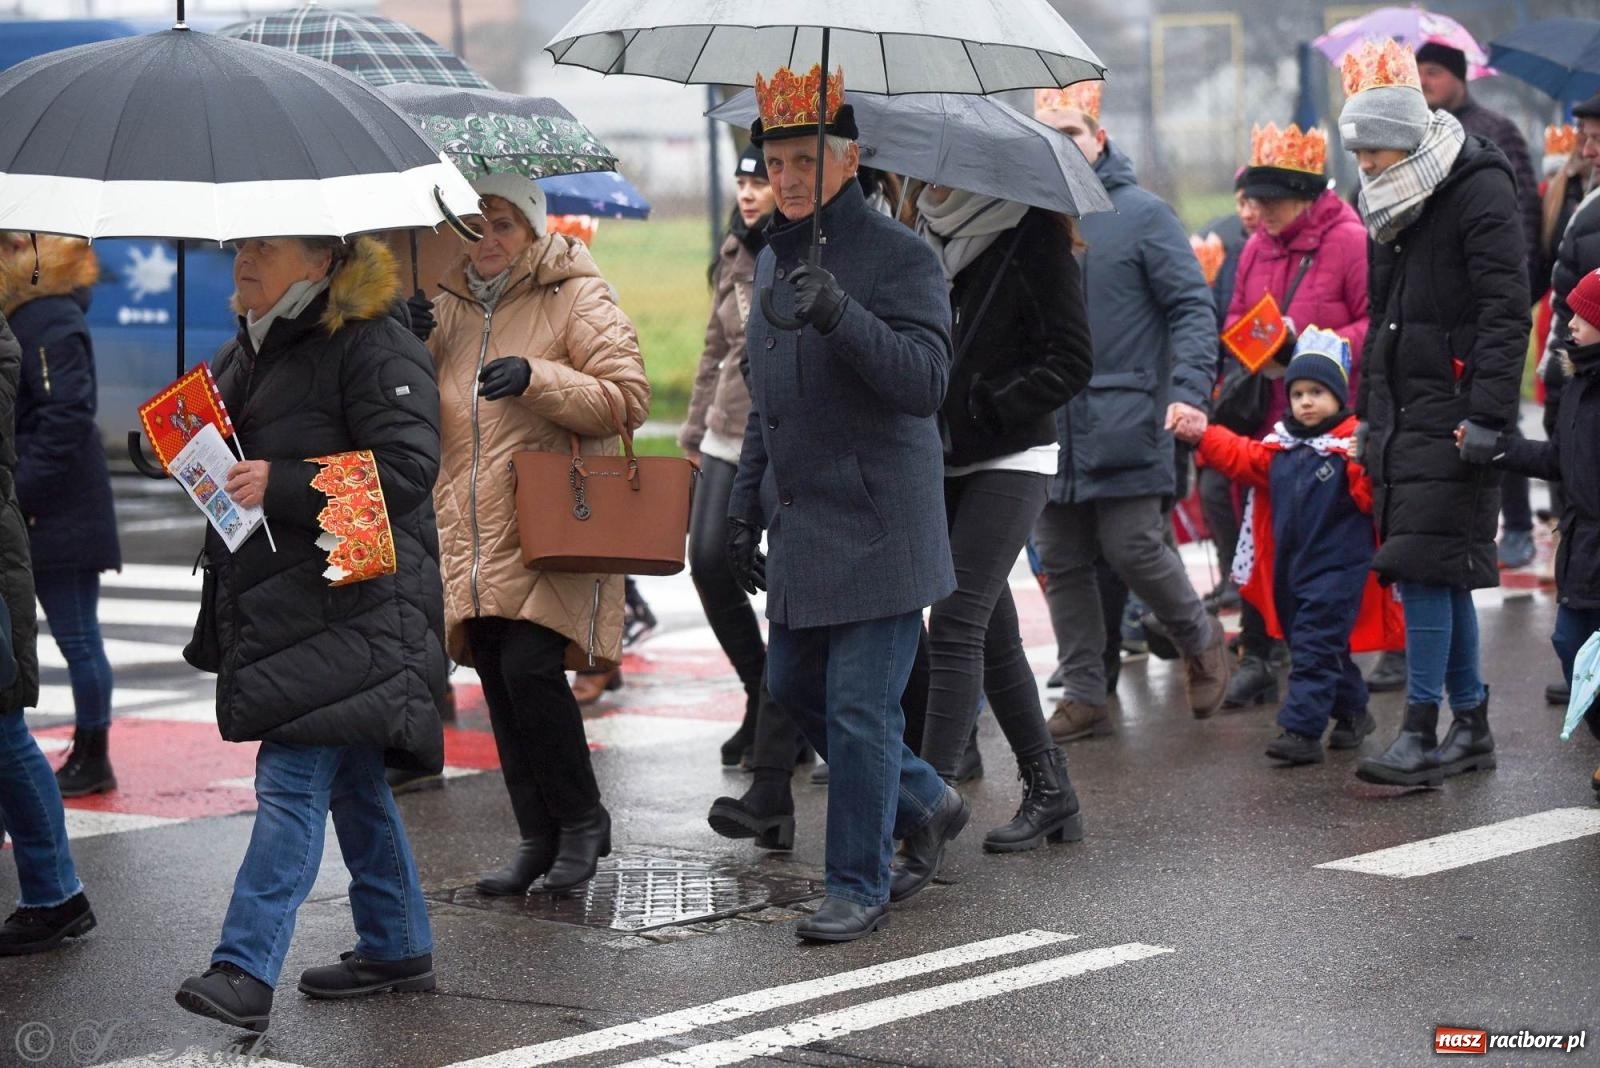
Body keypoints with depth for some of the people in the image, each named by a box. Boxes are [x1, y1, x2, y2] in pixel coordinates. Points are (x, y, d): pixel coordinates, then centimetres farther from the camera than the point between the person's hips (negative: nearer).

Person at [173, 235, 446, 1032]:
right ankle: (397, 949, 26)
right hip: (270, 600, 9)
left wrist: (280, 485, -24)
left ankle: (246, 970, -17)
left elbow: (407, 470, -19)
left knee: (293, 780, -14)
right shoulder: (246, 351, 16)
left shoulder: (373, 349, -11)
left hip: (348, 602, -9)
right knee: (352, 781, 16)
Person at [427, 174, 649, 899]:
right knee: (499, 686, 5)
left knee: (530, 668, -16)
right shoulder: (450, 306, 15)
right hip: (474, 532, 6)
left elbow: (628, 396, -10)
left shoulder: (576, 297, -2)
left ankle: (582, 819, 2)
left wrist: (537, 379, -21)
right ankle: (539, 838, 14)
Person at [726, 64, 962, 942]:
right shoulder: (772, 260, 15)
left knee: (860, 707, -7)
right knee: (794, 686, 14)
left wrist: (840, 315, -33)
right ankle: (925, 805, 32)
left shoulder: (899, 257, -9)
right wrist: (745, 505, 22)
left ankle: (860, 886, 3)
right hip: (801, 525, 8)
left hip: (879, 527, -8)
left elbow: (926, 381, -22)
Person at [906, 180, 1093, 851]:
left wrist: (988, 408, -16)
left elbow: (1072, 361, -12)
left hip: (1010, 462, -7)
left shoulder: (1033, 237, -9)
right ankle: (1047, 786, 21)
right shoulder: (928, 233, 10)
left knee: (956, 622, -15)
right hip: (945, 462, 7)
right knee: (992, 632, 11)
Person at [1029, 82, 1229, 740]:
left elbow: (1192, 308, -6)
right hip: (1050, 430, 5)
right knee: (1061, 563, 6)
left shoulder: (1140, 213, -3)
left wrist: (1189, 391, -18)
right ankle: (1083, 695, 15)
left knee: (1133, 549, -6)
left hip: (1124, 426, -5)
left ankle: (1200, 640, 21)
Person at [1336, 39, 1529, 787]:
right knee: (1444, 578, 10)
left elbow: (1505, 312, -15)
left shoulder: (1479, 191, -9)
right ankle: (1471, 725, 17)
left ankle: (1420, 736, -10)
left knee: (1428, 570, -12)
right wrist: (1368, 413, 22)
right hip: (1401, 414, 8)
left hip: (1453, 414, -8)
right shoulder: (1393, 207, 17)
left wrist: (1488, 415, -20)